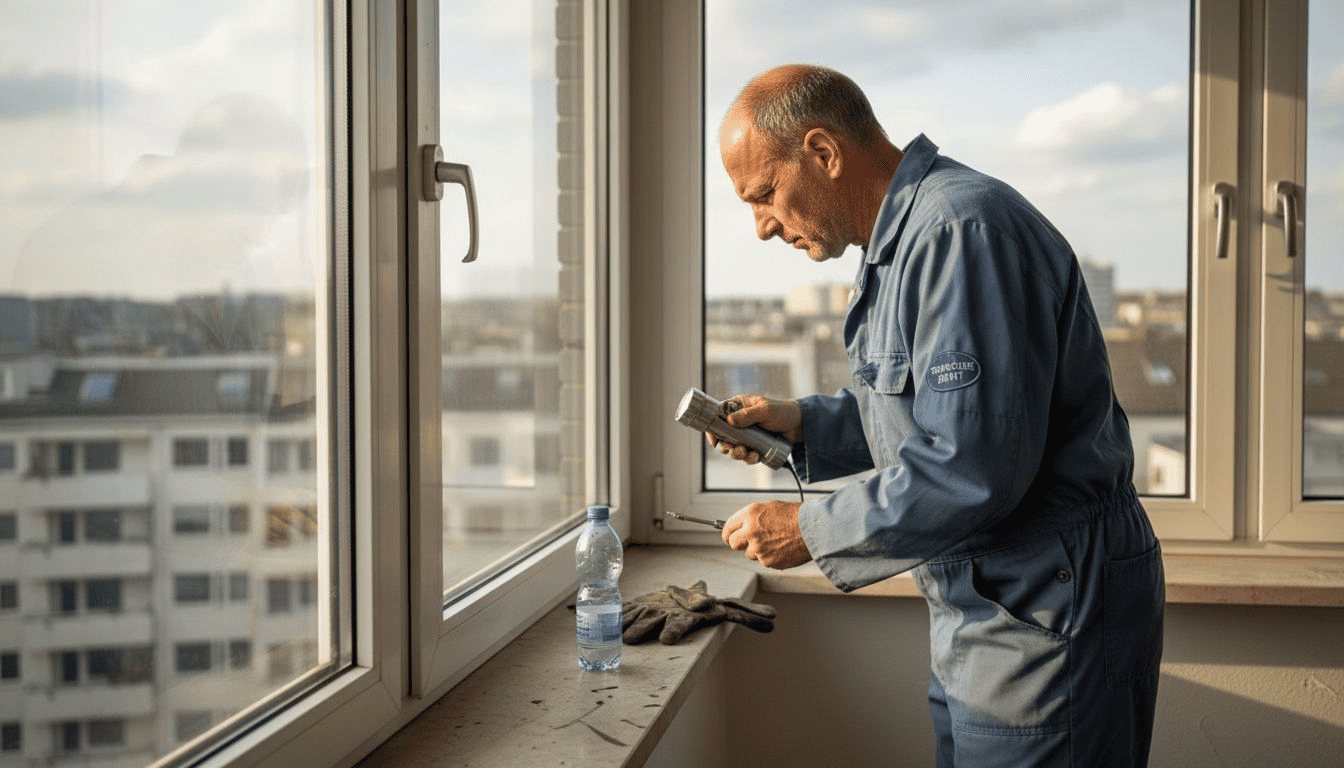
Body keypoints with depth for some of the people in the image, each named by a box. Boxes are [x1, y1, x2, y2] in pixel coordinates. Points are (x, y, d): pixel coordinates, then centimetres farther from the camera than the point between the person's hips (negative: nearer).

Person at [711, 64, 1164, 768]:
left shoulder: (961, 227, -22)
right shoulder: (899, 239, 12)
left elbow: (973, 468, -28)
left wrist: (809, 530, -18)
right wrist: (805, 424, 7)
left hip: (1049, 618, -10)